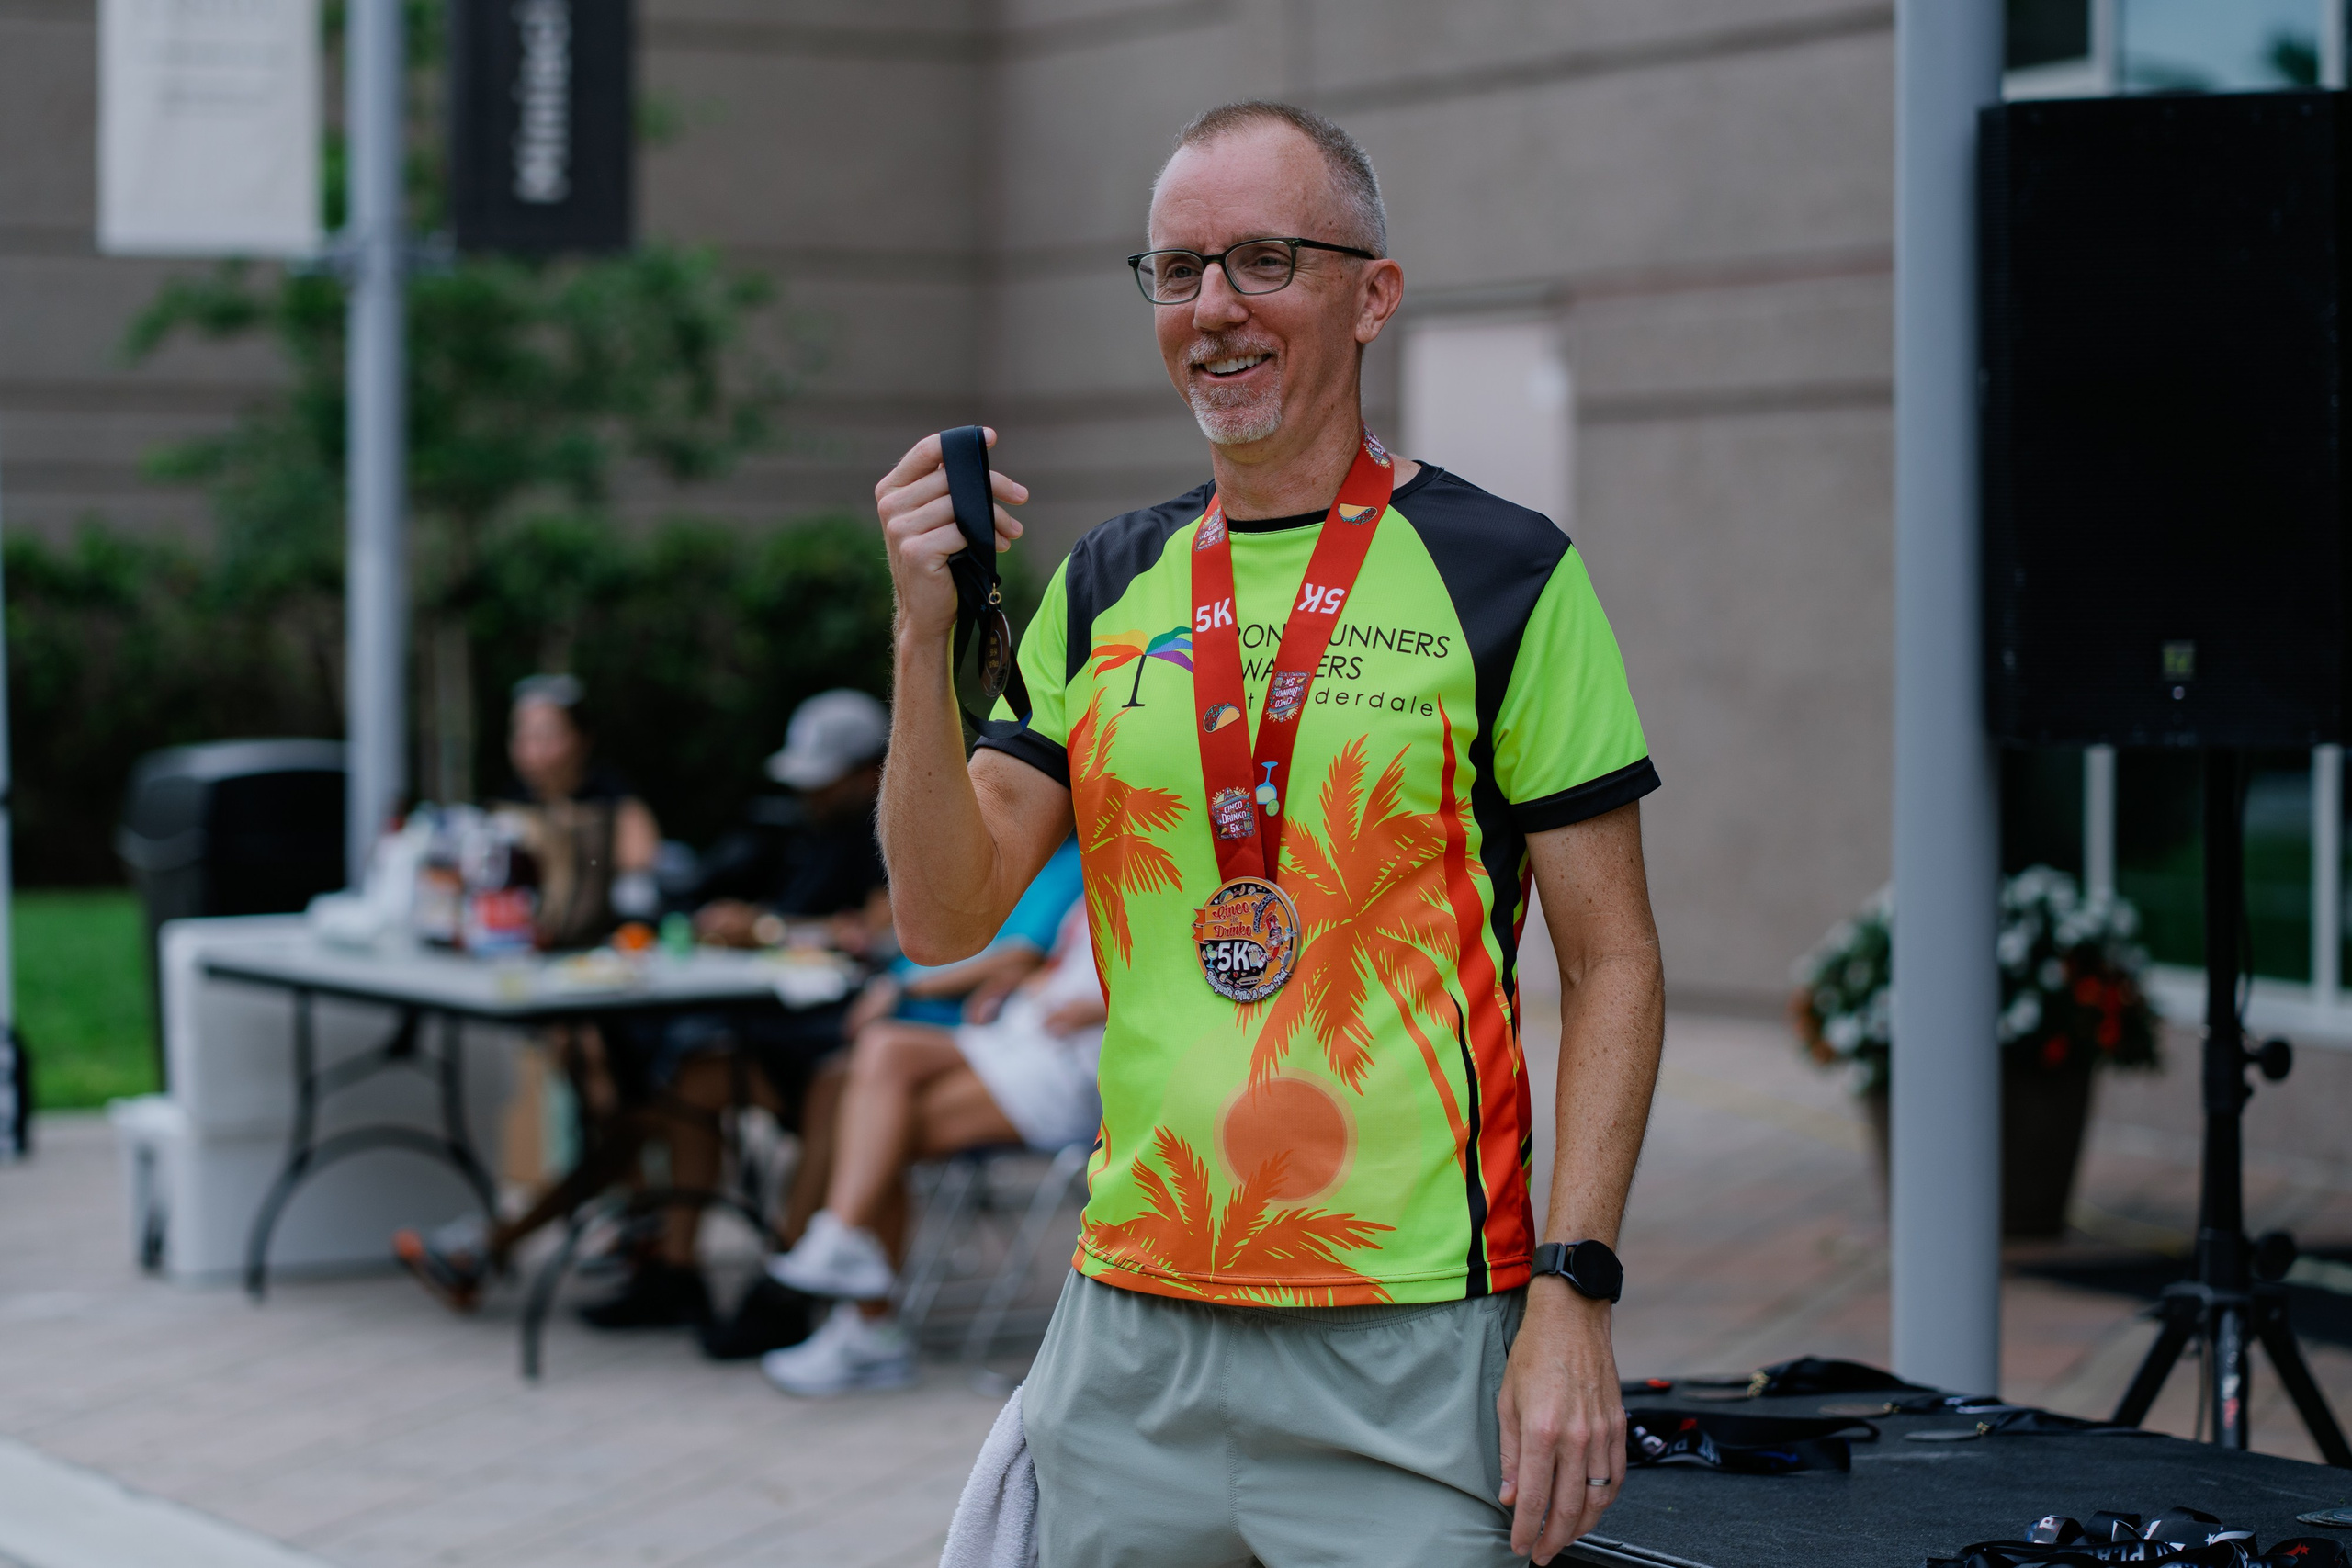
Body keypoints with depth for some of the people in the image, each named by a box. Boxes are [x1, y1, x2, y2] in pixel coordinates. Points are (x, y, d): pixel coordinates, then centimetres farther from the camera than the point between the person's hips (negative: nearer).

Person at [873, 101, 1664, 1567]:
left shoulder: (1506, 576, -3)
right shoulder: (1108, 587, 11)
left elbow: (1614, 962, -4)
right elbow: (946, 918, 5)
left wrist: (1573, 1295, -12)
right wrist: (928, 634, -8)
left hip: (1409, 1340, -4)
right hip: (1130, 1323, 4)